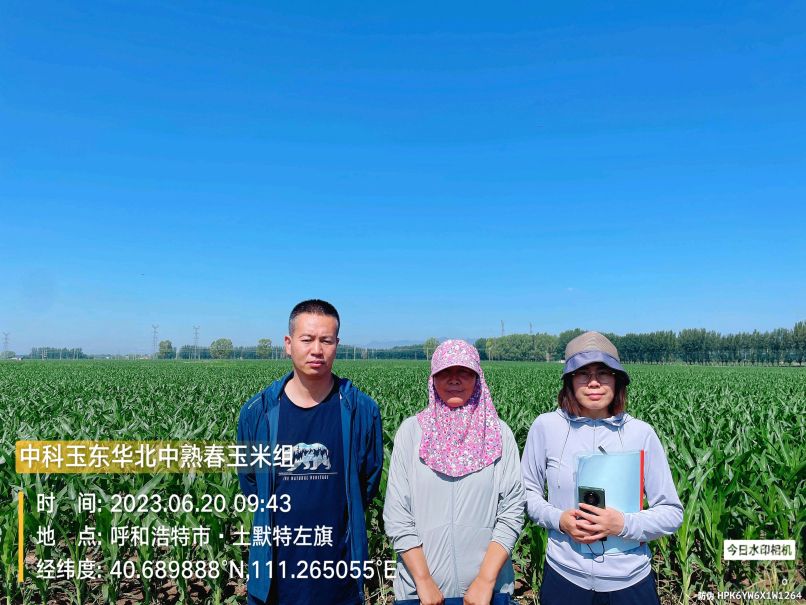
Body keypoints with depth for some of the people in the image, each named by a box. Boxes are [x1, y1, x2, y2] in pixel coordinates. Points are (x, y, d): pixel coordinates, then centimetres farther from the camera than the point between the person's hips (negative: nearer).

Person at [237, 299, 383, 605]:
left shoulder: (362, 412, -9)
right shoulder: (257, 412, -6)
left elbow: (368, 483, 4)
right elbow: (249, 482, 9)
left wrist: (334, 521, 6)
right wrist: (283, 519, 7)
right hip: (274, 569, 1)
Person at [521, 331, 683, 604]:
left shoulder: (641, 433, -9)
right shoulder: (546, 426, -10)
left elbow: (672, 513, -2)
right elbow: (527, 491, 3)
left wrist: (624, 524, -18)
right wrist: (558, 519, -14)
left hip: (631, 581, 0)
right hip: (564, 575, 0)